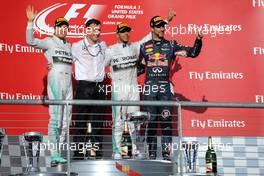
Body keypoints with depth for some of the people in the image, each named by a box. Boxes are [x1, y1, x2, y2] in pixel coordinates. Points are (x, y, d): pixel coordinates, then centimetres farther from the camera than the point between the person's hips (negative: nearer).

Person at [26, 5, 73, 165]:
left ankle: (59, 152, 11)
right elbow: (31, 41, -11)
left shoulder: (69, 45, 21)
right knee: (55, 118, -11)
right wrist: (30, 22, -19)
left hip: (68, 81, 7)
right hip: (56, 79, -7)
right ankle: (54, 154, -12)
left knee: (66, 118, 6)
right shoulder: (49, 42, 2)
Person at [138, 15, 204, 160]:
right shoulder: (144, 47, 13)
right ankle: (152, 154, 6)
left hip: (165, 87, -1)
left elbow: (192, 53, 5)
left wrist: (198, 40, -9)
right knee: (150, 121, 1)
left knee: (166, 121, -5)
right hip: (149, 87, 1)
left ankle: (166, 154, -3)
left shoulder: (171, 45, 10)